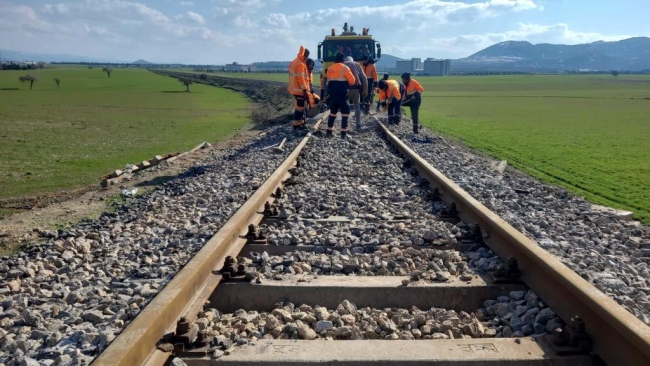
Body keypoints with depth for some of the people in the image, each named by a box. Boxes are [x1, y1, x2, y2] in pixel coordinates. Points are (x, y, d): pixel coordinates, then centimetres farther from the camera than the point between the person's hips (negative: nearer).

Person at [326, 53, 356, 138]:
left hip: (332, 93, 6)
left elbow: (328, 82, 13)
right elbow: (352, 81, -6)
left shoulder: (330, 69, 11)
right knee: (345, 112, 1)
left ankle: (329, 132, 17)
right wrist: (346, 83, 11)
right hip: (342, 93, -6)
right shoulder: (344, 68, -6)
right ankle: (343, 133, -6)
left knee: (332, 112, 17)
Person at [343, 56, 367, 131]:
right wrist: (365, 90, 13)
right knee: (357, 106, 13)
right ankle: (358, 125, 9)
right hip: (355, 87, 0)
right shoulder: (357, 65, 20)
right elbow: (364, 78, 12)